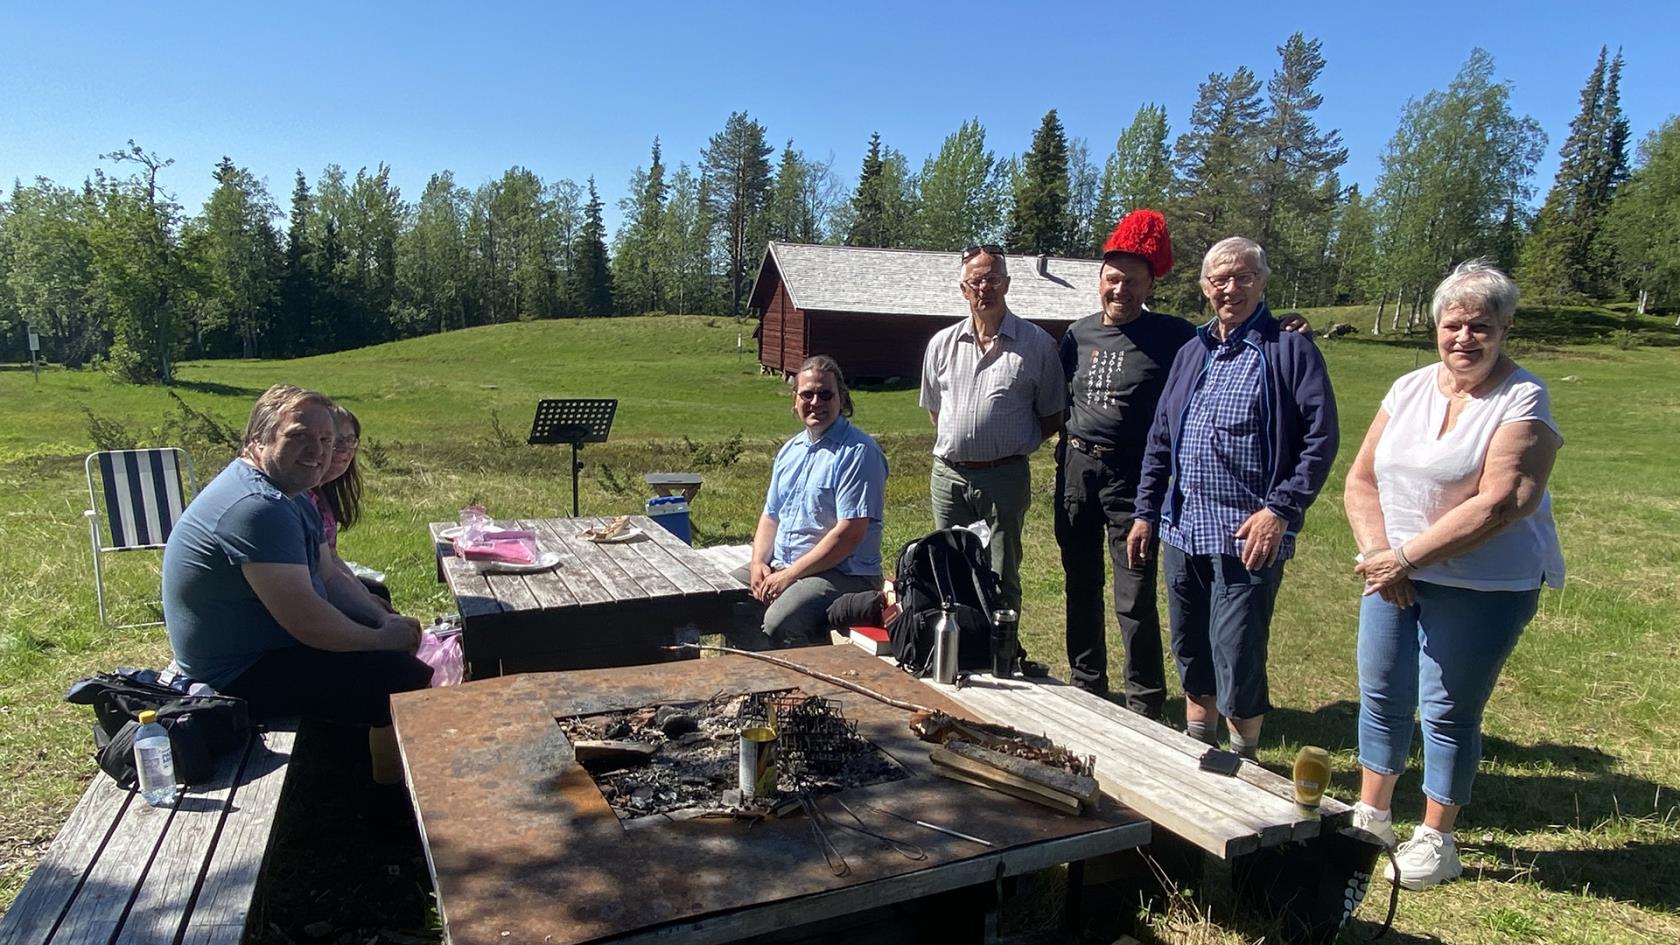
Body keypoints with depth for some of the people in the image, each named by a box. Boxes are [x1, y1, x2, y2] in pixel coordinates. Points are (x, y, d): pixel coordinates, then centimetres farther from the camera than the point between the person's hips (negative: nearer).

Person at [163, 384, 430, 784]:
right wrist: (382, 638, -15)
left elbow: (326, 576, 13)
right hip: (242, 676, -11)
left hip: (259, 643, 11)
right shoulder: (256, 508, -28)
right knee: (411, 681, -17)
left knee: (401, 631, 18)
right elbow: (309, 623, -30)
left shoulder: (285, 491, 6)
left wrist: (384, 619, -1)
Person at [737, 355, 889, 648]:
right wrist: (759, 561, 0)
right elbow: (771, 515, 20)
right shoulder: (790, 449, 15)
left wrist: (789, 575, -18)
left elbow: (849, 534, -19)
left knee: (778, 624, -31)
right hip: (779, 567, 8)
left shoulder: (858, 453, -12)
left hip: (842, 573, -8)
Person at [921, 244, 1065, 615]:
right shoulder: (942, 344, 7)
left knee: (1001, 578, 5)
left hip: (1005, 477, -3)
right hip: (949, 474, 4)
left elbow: (1053, 417, 3)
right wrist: (955, 446, 10)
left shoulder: (1036, 344, -3)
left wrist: (1015, 444, -2)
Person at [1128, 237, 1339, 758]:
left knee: (1238, 661, 0)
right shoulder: (1191, 354, 14)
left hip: (1248, 537, -6)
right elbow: (1159, 440, 16)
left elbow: (1320, 439, -10)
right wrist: (1145, 512, 12)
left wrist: (1281, 510, -17)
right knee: (1191, 655, 17)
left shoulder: (1290, 350, -5)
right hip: (1182, 529, 6)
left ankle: (1245, 761, 22)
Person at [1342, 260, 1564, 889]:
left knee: (1448, 712, 4)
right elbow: (1362, 480, 4)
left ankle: (1436, 842, 23)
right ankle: (1371, 815, 30)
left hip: (1480, 589, -5)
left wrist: (1408, 558, -20)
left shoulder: (1522, 401, -10)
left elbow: (1499, 503, -20)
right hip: (1394, 574, 5)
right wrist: (1378, 554, -10)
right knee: (1381, 695, 12)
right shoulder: (1410, 389, 6)